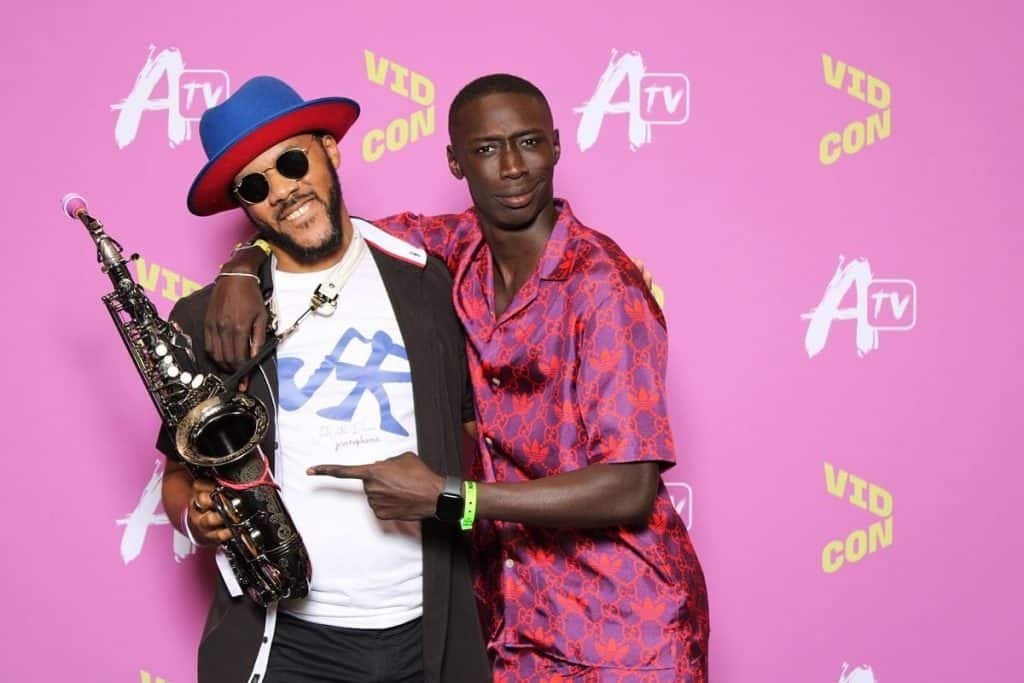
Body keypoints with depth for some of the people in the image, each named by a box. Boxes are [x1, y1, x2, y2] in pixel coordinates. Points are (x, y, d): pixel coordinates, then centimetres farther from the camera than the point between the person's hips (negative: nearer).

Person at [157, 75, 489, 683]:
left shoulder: (428, 284, 2)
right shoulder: (205, 320, -2)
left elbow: (470, 432, 9)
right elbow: (181, 473, 8)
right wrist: (196, 516, -12)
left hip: (428, 632, 1)